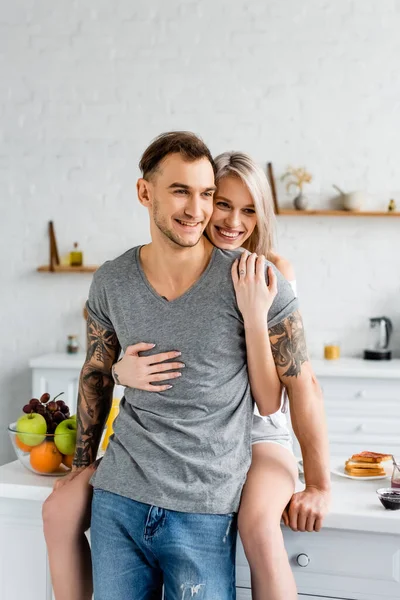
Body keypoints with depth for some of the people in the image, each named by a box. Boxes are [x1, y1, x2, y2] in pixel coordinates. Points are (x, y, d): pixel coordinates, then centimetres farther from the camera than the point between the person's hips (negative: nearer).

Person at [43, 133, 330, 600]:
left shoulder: (270, 276, -13)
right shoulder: (154, 272, -5)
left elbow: (300, 382, -15)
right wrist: (124, 371, -25)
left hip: (251, 435, -3)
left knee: (258, 523, -35)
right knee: (60, 511, -8)